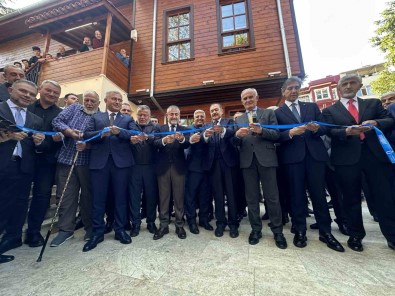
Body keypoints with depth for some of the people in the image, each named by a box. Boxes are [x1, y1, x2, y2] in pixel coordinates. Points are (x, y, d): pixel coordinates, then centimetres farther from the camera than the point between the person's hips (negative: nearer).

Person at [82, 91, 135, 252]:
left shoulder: (128, 119, 14)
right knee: (98, 198, 7)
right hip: (99, 161, 1)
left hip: (121, 161, 0)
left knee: (120, 197, 7)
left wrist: (119, 131, -19)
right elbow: (86, 134, 2)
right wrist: (102, 133, -17)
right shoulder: (95, 117, 15)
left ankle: (120, 230, 22)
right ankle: (97, 232, 24)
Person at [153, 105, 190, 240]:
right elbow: (155, 143, -9)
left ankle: (179, 225, 21)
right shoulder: (160, 128, 7)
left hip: (178, 167, 0)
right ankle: (163, 225, 24)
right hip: (163, 167, 1)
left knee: (179, 197, 7)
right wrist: (164, 140, -31)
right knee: (163, 197, 10)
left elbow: (187, 144, -13)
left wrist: (182, 139, -35)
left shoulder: (184, 129, 5)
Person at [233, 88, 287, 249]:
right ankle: (256, 229, 23)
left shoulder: (269, 113, 8)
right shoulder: (238, 119, 16)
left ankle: (277, 231, 21)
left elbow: (276, 135, -2)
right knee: (251, 198, 9)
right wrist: (237, 135, -15)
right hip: (247, 161, 3)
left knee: (272, 197, 4)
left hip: (266, 159, -2)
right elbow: (236, 143, 7)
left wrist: (261, 130, -20)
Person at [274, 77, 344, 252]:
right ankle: (300, 232, 18)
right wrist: (290, 133, -21)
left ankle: (325, 232, 23)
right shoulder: (277, 113, 7)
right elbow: (277, 137, -3)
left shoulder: (312, 106, 16)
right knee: (296, 196, 5)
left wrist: (316, 129, -13)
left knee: (319, 194, 7)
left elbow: (324, 128, 9)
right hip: (292, 157, -2)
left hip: (315, 154, 2)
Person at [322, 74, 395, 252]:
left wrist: (376, 123, -12)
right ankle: (355, 235, 23)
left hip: (375, 154, 2)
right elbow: (330, 132, -4)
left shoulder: (373, 103, 18)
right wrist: (347, 131, -23)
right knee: (351, 198, 7)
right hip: (347, 157, -2)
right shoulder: (329, 111, 9)